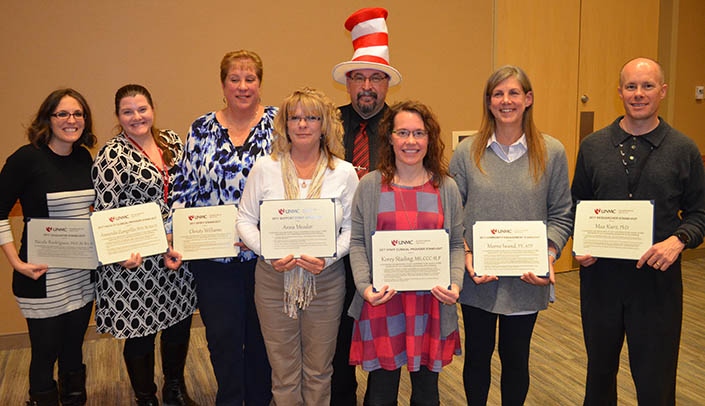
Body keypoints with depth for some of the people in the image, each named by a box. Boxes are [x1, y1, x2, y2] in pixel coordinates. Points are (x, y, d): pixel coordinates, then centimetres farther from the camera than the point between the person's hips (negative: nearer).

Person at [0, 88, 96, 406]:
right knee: (45, 352, 9)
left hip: (83, 275, 5)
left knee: (74, 349, 19)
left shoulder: (84, 157, 4)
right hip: (42, 277, -5)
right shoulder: (27, 158, -13)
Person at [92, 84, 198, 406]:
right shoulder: (112, 156, -12)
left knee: (180, 321, 17)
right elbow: (105, 213, -14)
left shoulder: (172, 141, 5)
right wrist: (122, 253, -27)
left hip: (178, 253, 6)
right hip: (134, 260, -6)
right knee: (141, 333, 8)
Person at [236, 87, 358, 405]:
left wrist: (329, 257, -17)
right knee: (283, 369, 12)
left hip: (326, 280, 0)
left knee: (319, 369, 15)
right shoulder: (264, 169, -2)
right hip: (274, 279, 0)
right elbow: (245, 219, 1)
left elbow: (353, 228, -1)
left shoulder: (344, 172, -2)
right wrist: (268, 253, -15)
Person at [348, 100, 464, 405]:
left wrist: (455, 283, -10)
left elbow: (456, 244, 7)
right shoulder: (370, 185, 1)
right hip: (382, 302, -1)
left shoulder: (446, 188, 5)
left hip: (431, 303, 1)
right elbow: (357, 242, 1)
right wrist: (364, 286, -12)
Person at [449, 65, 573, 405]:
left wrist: (549, 255, -12)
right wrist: (465, 255, -13)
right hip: (477, 278, 0)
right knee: (477, 355, 16)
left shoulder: (551, 152, -2)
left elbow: (561, 214, 1)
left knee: (516, 357, 15)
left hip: (526, 281, 0)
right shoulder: (467, 152, -2)